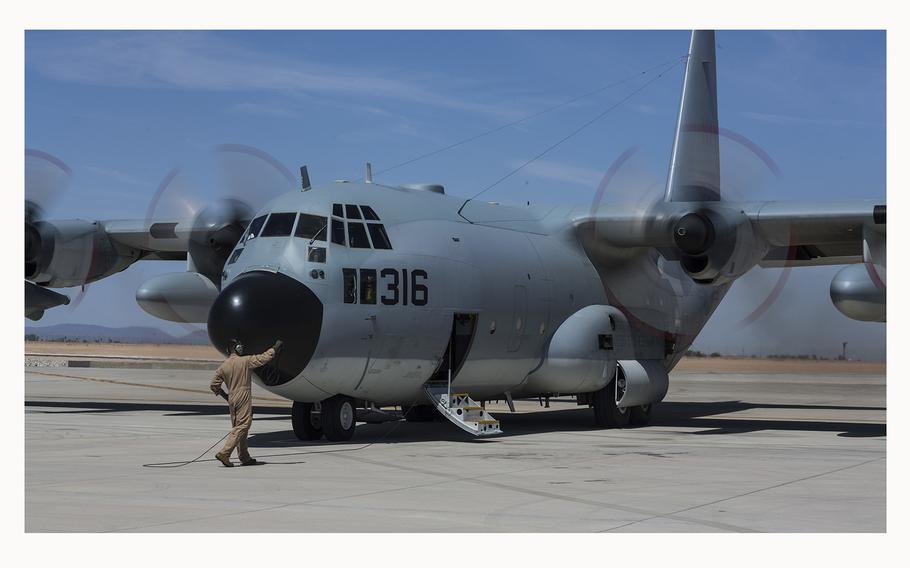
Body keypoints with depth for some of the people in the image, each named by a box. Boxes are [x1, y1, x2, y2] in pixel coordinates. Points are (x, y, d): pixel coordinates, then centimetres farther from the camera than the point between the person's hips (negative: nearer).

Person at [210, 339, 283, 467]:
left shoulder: (223, 367, 6)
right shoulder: (245, 361, -9)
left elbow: (214, 386, 8)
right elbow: (263, 358, -3)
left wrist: (225, 396, 23)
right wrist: (275, 348, 12)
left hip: (232, 400, 7)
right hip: (244, 399, -7)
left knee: (237, 427, 12)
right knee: (242, 425, -8)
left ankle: (244, 457, 17)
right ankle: (224, 453, -19)